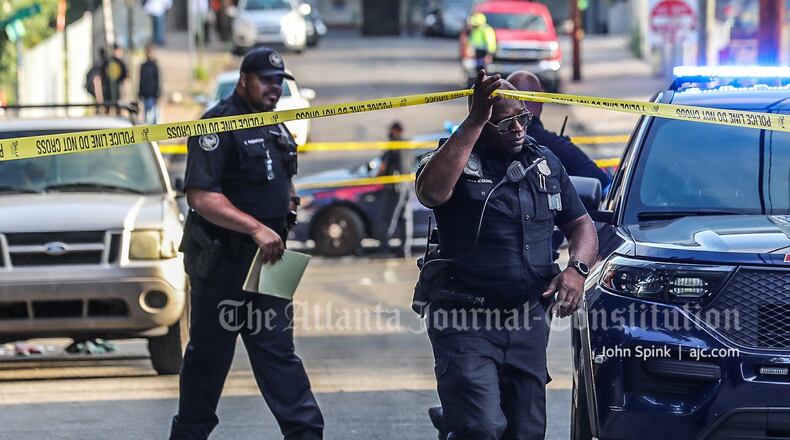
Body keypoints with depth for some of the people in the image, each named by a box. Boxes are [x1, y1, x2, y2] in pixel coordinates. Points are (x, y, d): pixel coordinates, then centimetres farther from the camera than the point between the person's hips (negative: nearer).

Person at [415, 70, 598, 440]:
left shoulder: (545, 163, 13)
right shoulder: (456, 157, -5)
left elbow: (581, 223, 19)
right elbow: (431, 191, -28)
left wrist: (577, 268, -3)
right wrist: (475, 122, -27)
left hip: (528, 319, 6)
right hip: (466, 319, -6)